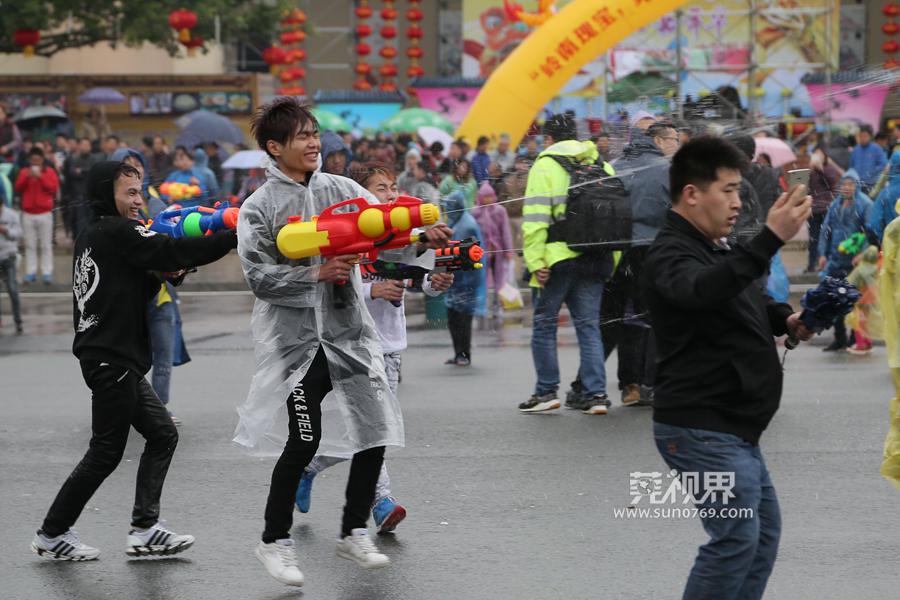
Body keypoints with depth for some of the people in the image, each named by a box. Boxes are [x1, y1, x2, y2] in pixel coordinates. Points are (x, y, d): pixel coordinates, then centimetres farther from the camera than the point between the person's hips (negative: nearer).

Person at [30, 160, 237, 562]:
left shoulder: (91, 238, 17)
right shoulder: (117, 231, -12)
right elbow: (173, 252, -19)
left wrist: (164, 274, 3)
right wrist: (232, 238, -15)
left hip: (117, 359, 10)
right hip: (112, 359, -10)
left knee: (162, 435, 10)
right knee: (106, 452, -2)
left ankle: (144, 530, 9)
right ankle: (53, 534, 8)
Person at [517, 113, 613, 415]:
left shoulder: (545, 165, -2)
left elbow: (535, 218, -10)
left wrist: (535, 261, -10)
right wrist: (610, 264, 16)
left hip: (558, 258, -5)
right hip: (595, 261, 5)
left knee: (544, 324, 7)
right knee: (589, 325, 8)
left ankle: (546, 391, 6)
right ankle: (595, 393, 4)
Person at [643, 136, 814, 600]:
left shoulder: (715, 249, 15)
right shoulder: (670, 255, -16)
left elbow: (745, 306, 31)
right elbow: (703, 292, -39)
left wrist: (785, 320, 9)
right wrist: (771, 237, -49)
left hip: (732, 429, 10)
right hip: (701, 430, -10)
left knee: (764, 530, 15)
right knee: (737, 537, -14)